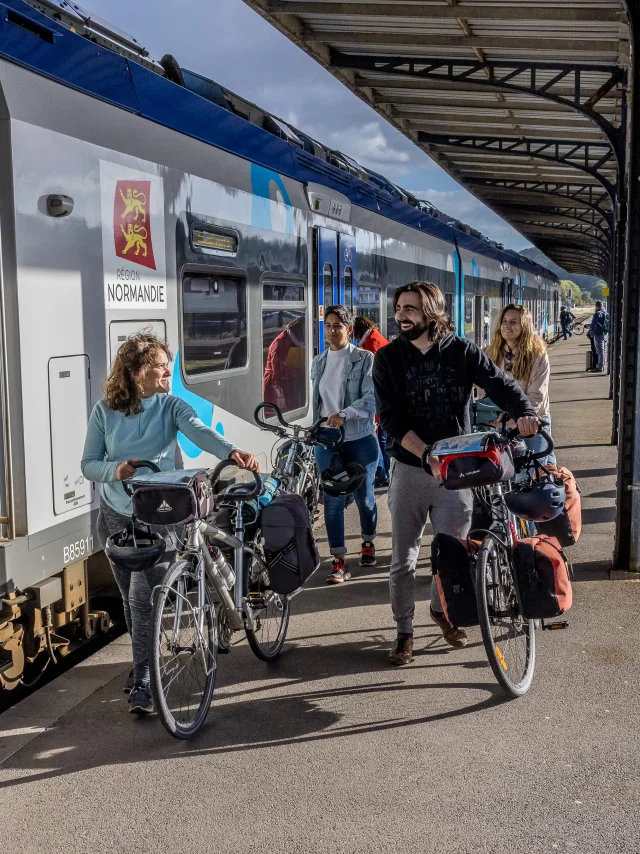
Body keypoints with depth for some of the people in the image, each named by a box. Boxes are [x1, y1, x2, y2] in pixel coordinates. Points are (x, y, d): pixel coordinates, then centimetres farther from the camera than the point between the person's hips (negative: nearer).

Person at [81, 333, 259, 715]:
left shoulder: (171, 407, -7)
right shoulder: (105, 410, -3)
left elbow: (200, 431, -26)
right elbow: (88, 463, -1)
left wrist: (232, 451, -45)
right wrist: (115, 471, -22)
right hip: (116, 516, 3)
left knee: (142, 597, -11)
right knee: (131, 598, 15)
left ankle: (143, 683, -1)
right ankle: (143, 662, 37)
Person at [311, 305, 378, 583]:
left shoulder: (365, 359, -6)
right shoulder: (318, 363, 10)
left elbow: (372, 398, -17)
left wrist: (344, 415, -28)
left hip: (360, 439, -3)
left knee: (364, 497, 10)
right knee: (332, 500, -2)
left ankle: (368, 542, 36)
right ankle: (339, 561, 3)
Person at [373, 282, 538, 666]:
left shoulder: (462, 351, -3)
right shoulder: (388, 358, -4)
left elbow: (501, 383, -9)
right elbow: (391, 418, -11)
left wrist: (525, 412, -32)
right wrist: (429, 456, -23)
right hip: (410, 469, 0)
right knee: (403, 561, 3)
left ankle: (441, 609, 38)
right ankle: (405, 630, 23)